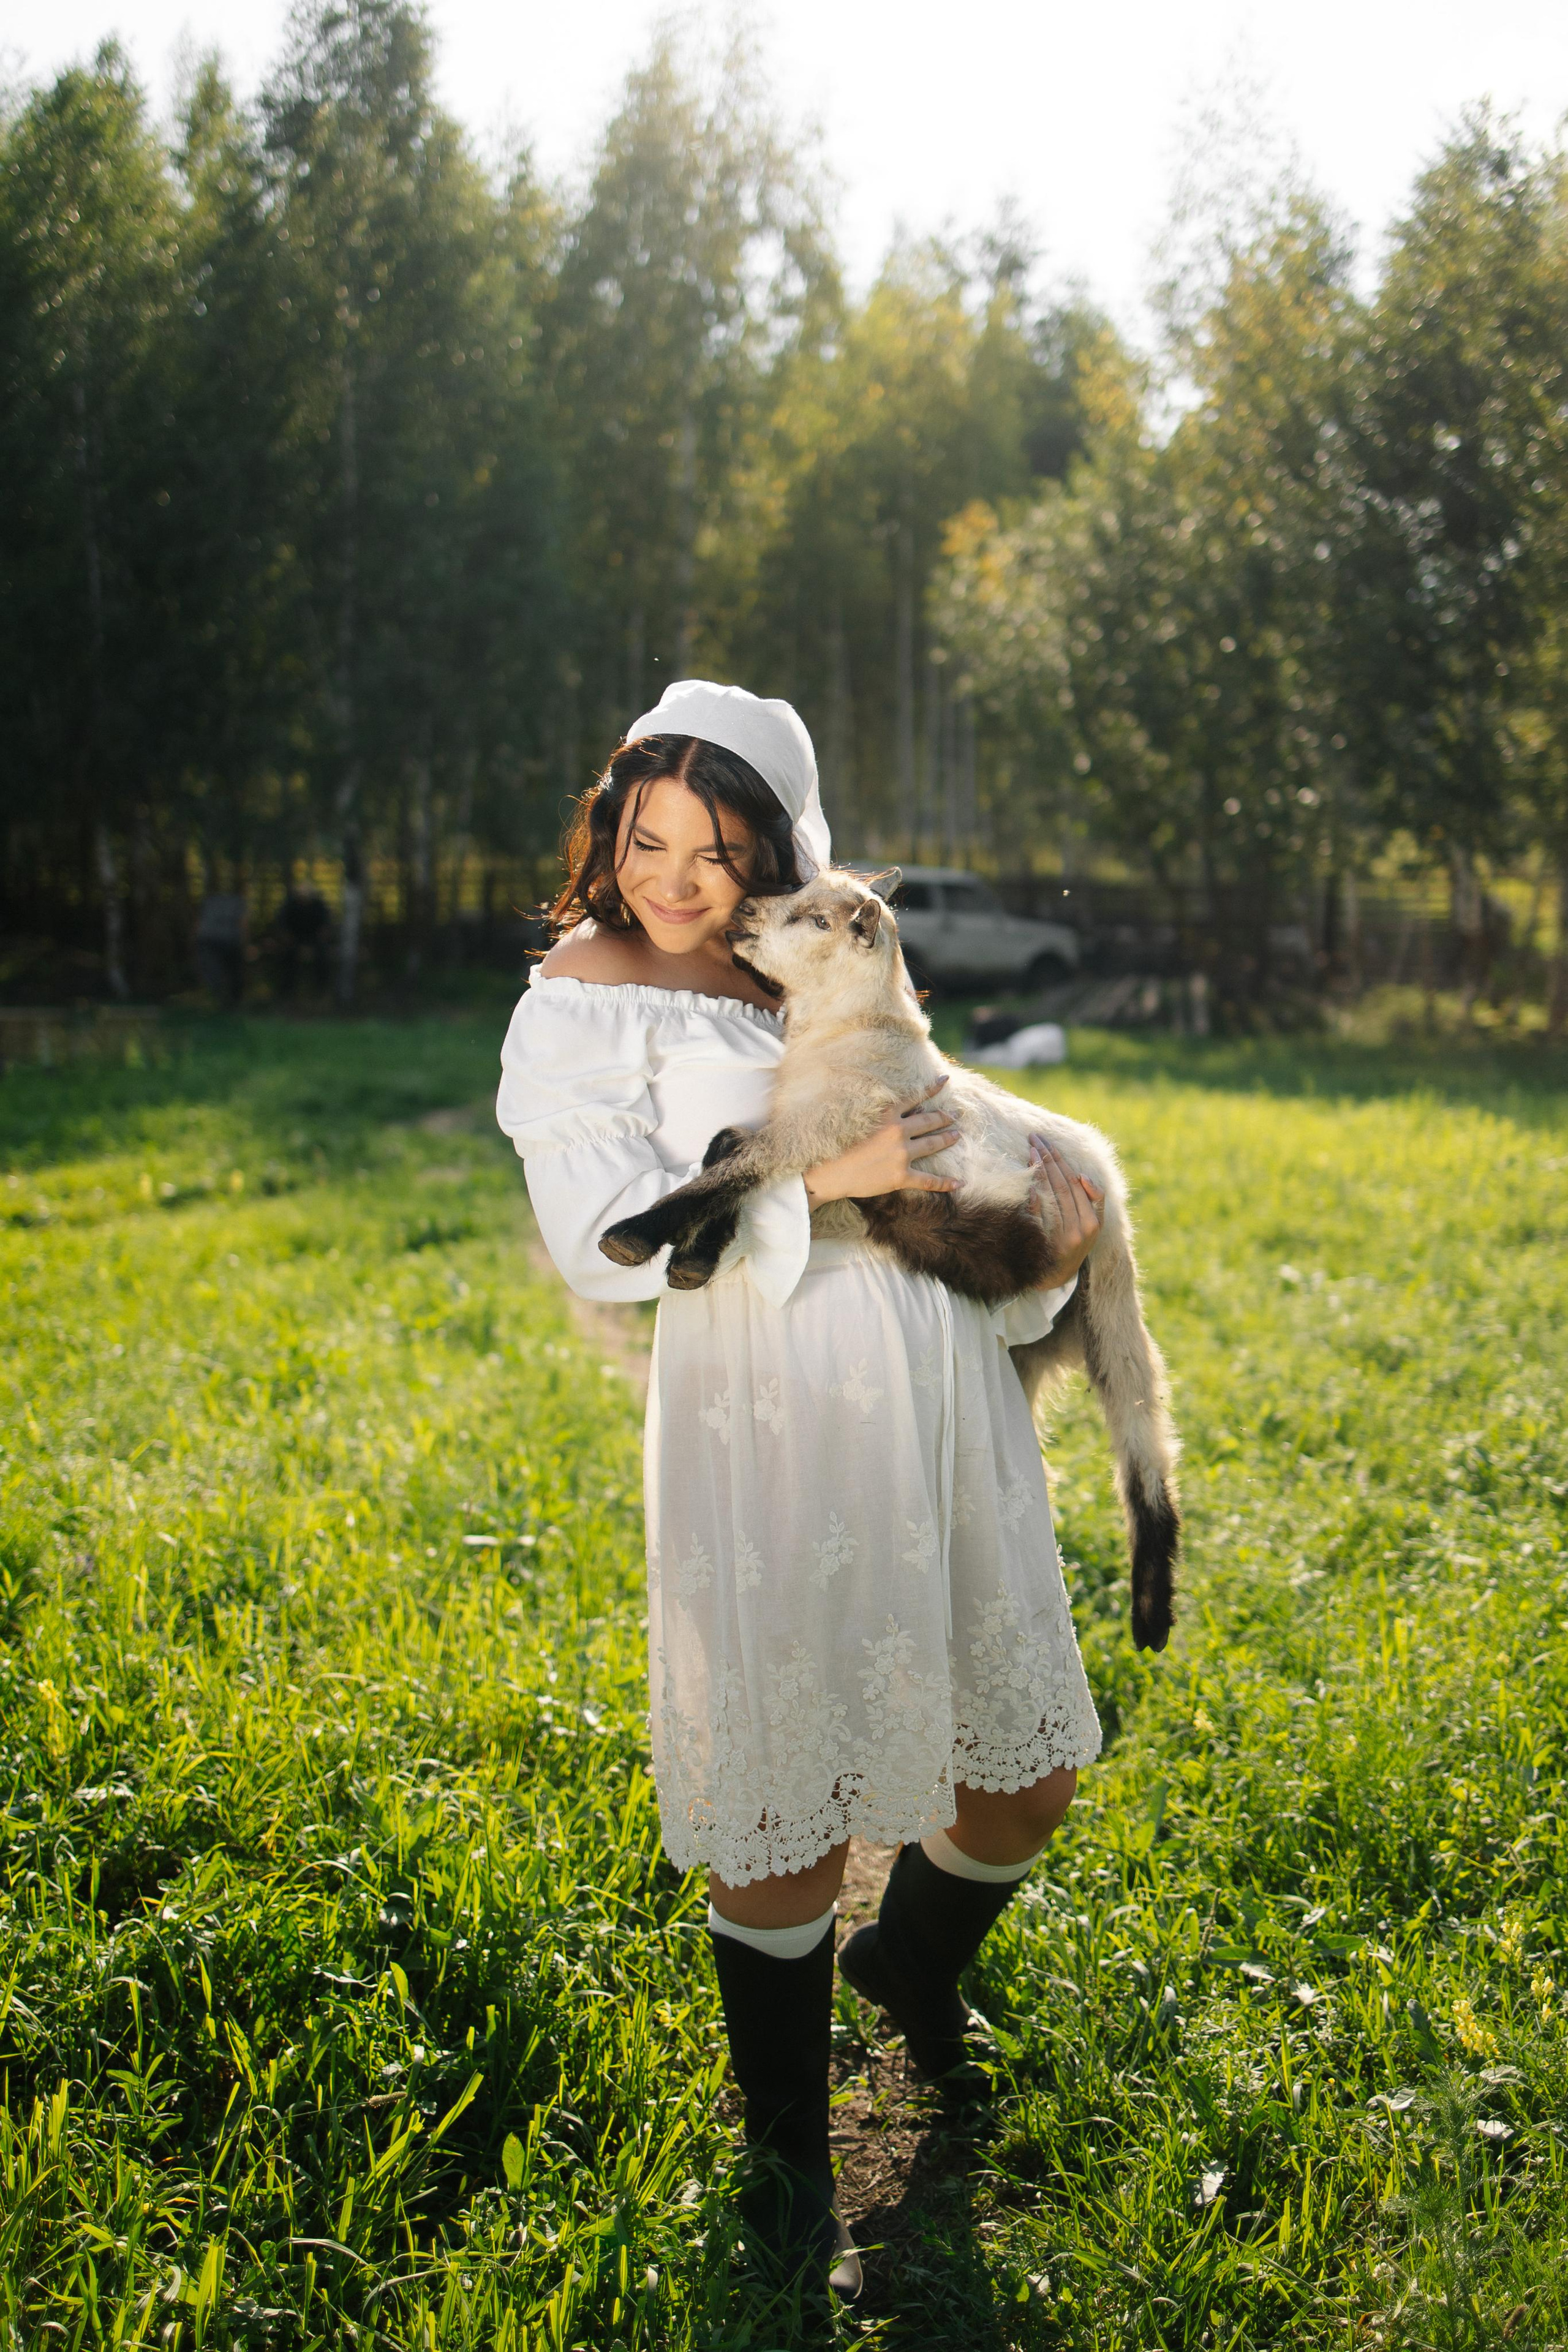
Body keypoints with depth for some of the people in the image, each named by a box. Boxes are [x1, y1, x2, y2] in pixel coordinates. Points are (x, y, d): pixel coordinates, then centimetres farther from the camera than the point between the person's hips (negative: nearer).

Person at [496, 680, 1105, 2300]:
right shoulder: (582, 1002, 1)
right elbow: (612, 1240, -9)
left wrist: (1050, 1242, 3)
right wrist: (820, 1186, -16)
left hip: (943, 1391, 6)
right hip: (776, 1409, -6)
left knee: (1032, 1767, 13)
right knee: (789, 1803, 1)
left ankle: (911, 1962, 46)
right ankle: (785, 2150, 26)